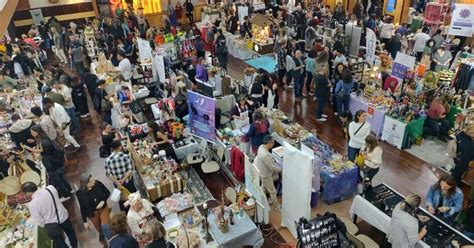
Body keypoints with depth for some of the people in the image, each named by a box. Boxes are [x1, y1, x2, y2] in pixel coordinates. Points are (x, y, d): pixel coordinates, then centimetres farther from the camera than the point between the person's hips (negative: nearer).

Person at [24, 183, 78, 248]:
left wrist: (46, 226, 5)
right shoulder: (51, 188, -19)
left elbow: (40, 221, -15)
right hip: (64, 216, 5)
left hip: (52, 225, -4)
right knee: (70, 233, 33)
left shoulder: (32, 205, -26)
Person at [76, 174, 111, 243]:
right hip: (92, 213, 0)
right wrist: (85, 221, -4)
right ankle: (101, 234, 58)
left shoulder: (98, 184, -22)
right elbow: (82, 208, -11)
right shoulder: (80, 193, -22)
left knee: (106, 226, -12)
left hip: (103, 208, 0)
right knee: (99, 228, 21)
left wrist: (103, 201, -22)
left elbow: (107, 192, -5)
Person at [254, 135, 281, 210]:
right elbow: (272, 167, -28)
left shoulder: (261, 146, -10)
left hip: (262, 172, 9)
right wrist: (280, 170, -11)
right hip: (266, 175, -9)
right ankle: (277, 206, 30)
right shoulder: (265, 155, -40)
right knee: (273, 191, 11)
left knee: (264, 186, 32)